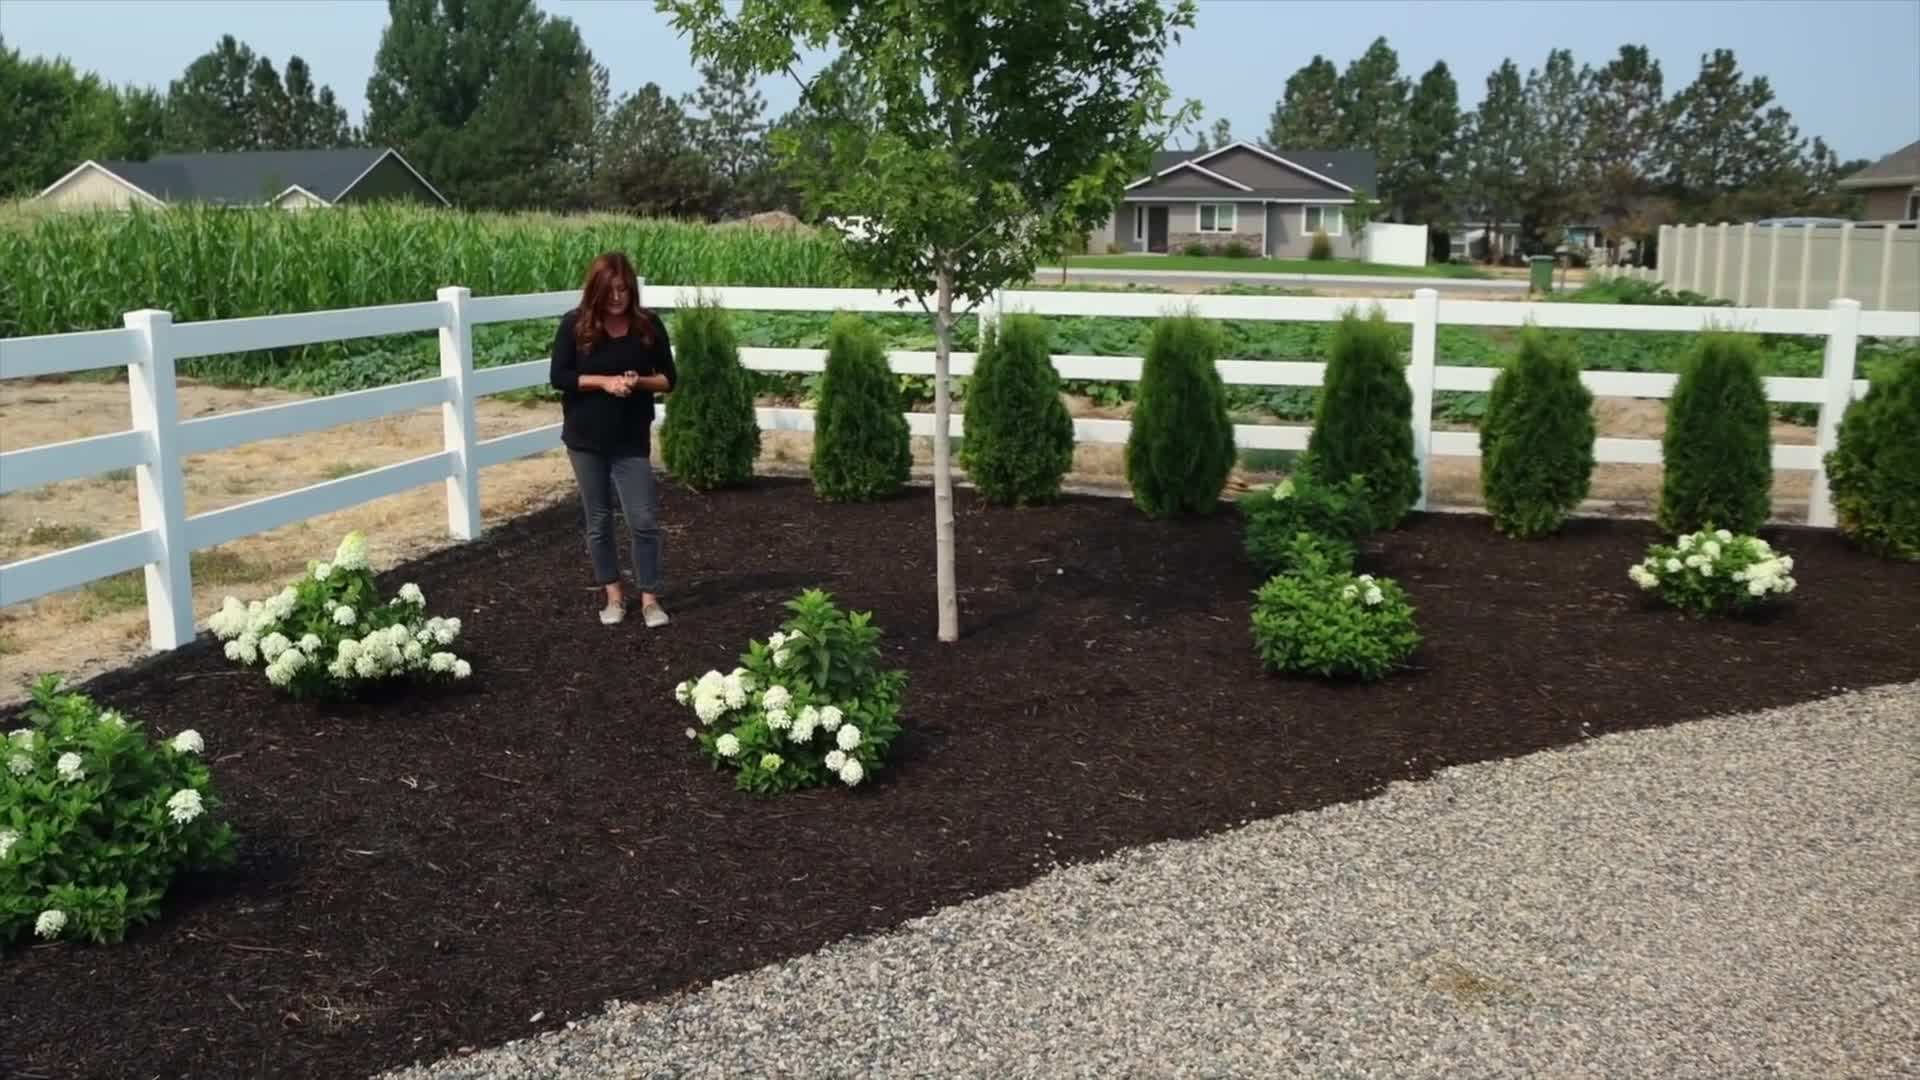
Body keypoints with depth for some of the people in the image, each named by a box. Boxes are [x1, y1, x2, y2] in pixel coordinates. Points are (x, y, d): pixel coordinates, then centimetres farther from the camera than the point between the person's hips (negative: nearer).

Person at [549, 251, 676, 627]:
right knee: (598, 520, 10)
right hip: (585, 438, 0)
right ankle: (613, 595, 22)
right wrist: (603, 381, -19)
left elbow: (668, 378, 2)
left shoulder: (649, 325, -3)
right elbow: (558, 377, -7)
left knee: (644, 521, -4)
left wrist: (640, 381, -18)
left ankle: (649, 598, 7)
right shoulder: (575, 325, -6)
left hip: (631, 440, 0)